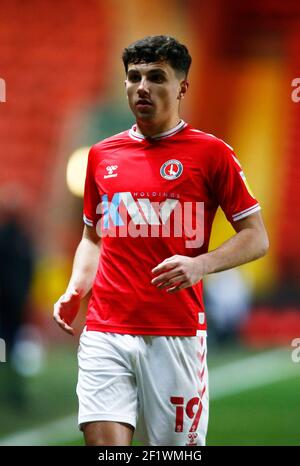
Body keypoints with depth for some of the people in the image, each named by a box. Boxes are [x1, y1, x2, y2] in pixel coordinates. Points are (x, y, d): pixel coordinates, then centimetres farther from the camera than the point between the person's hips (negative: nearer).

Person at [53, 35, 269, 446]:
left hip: (177, 333, -3)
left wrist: (200, 264, -16)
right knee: (104, 441, -9)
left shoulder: (211, 153, 0)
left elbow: (256, 238, 0)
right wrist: (74, 290, 7)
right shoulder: (102, 155, 14)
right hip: (105, 331, 3)